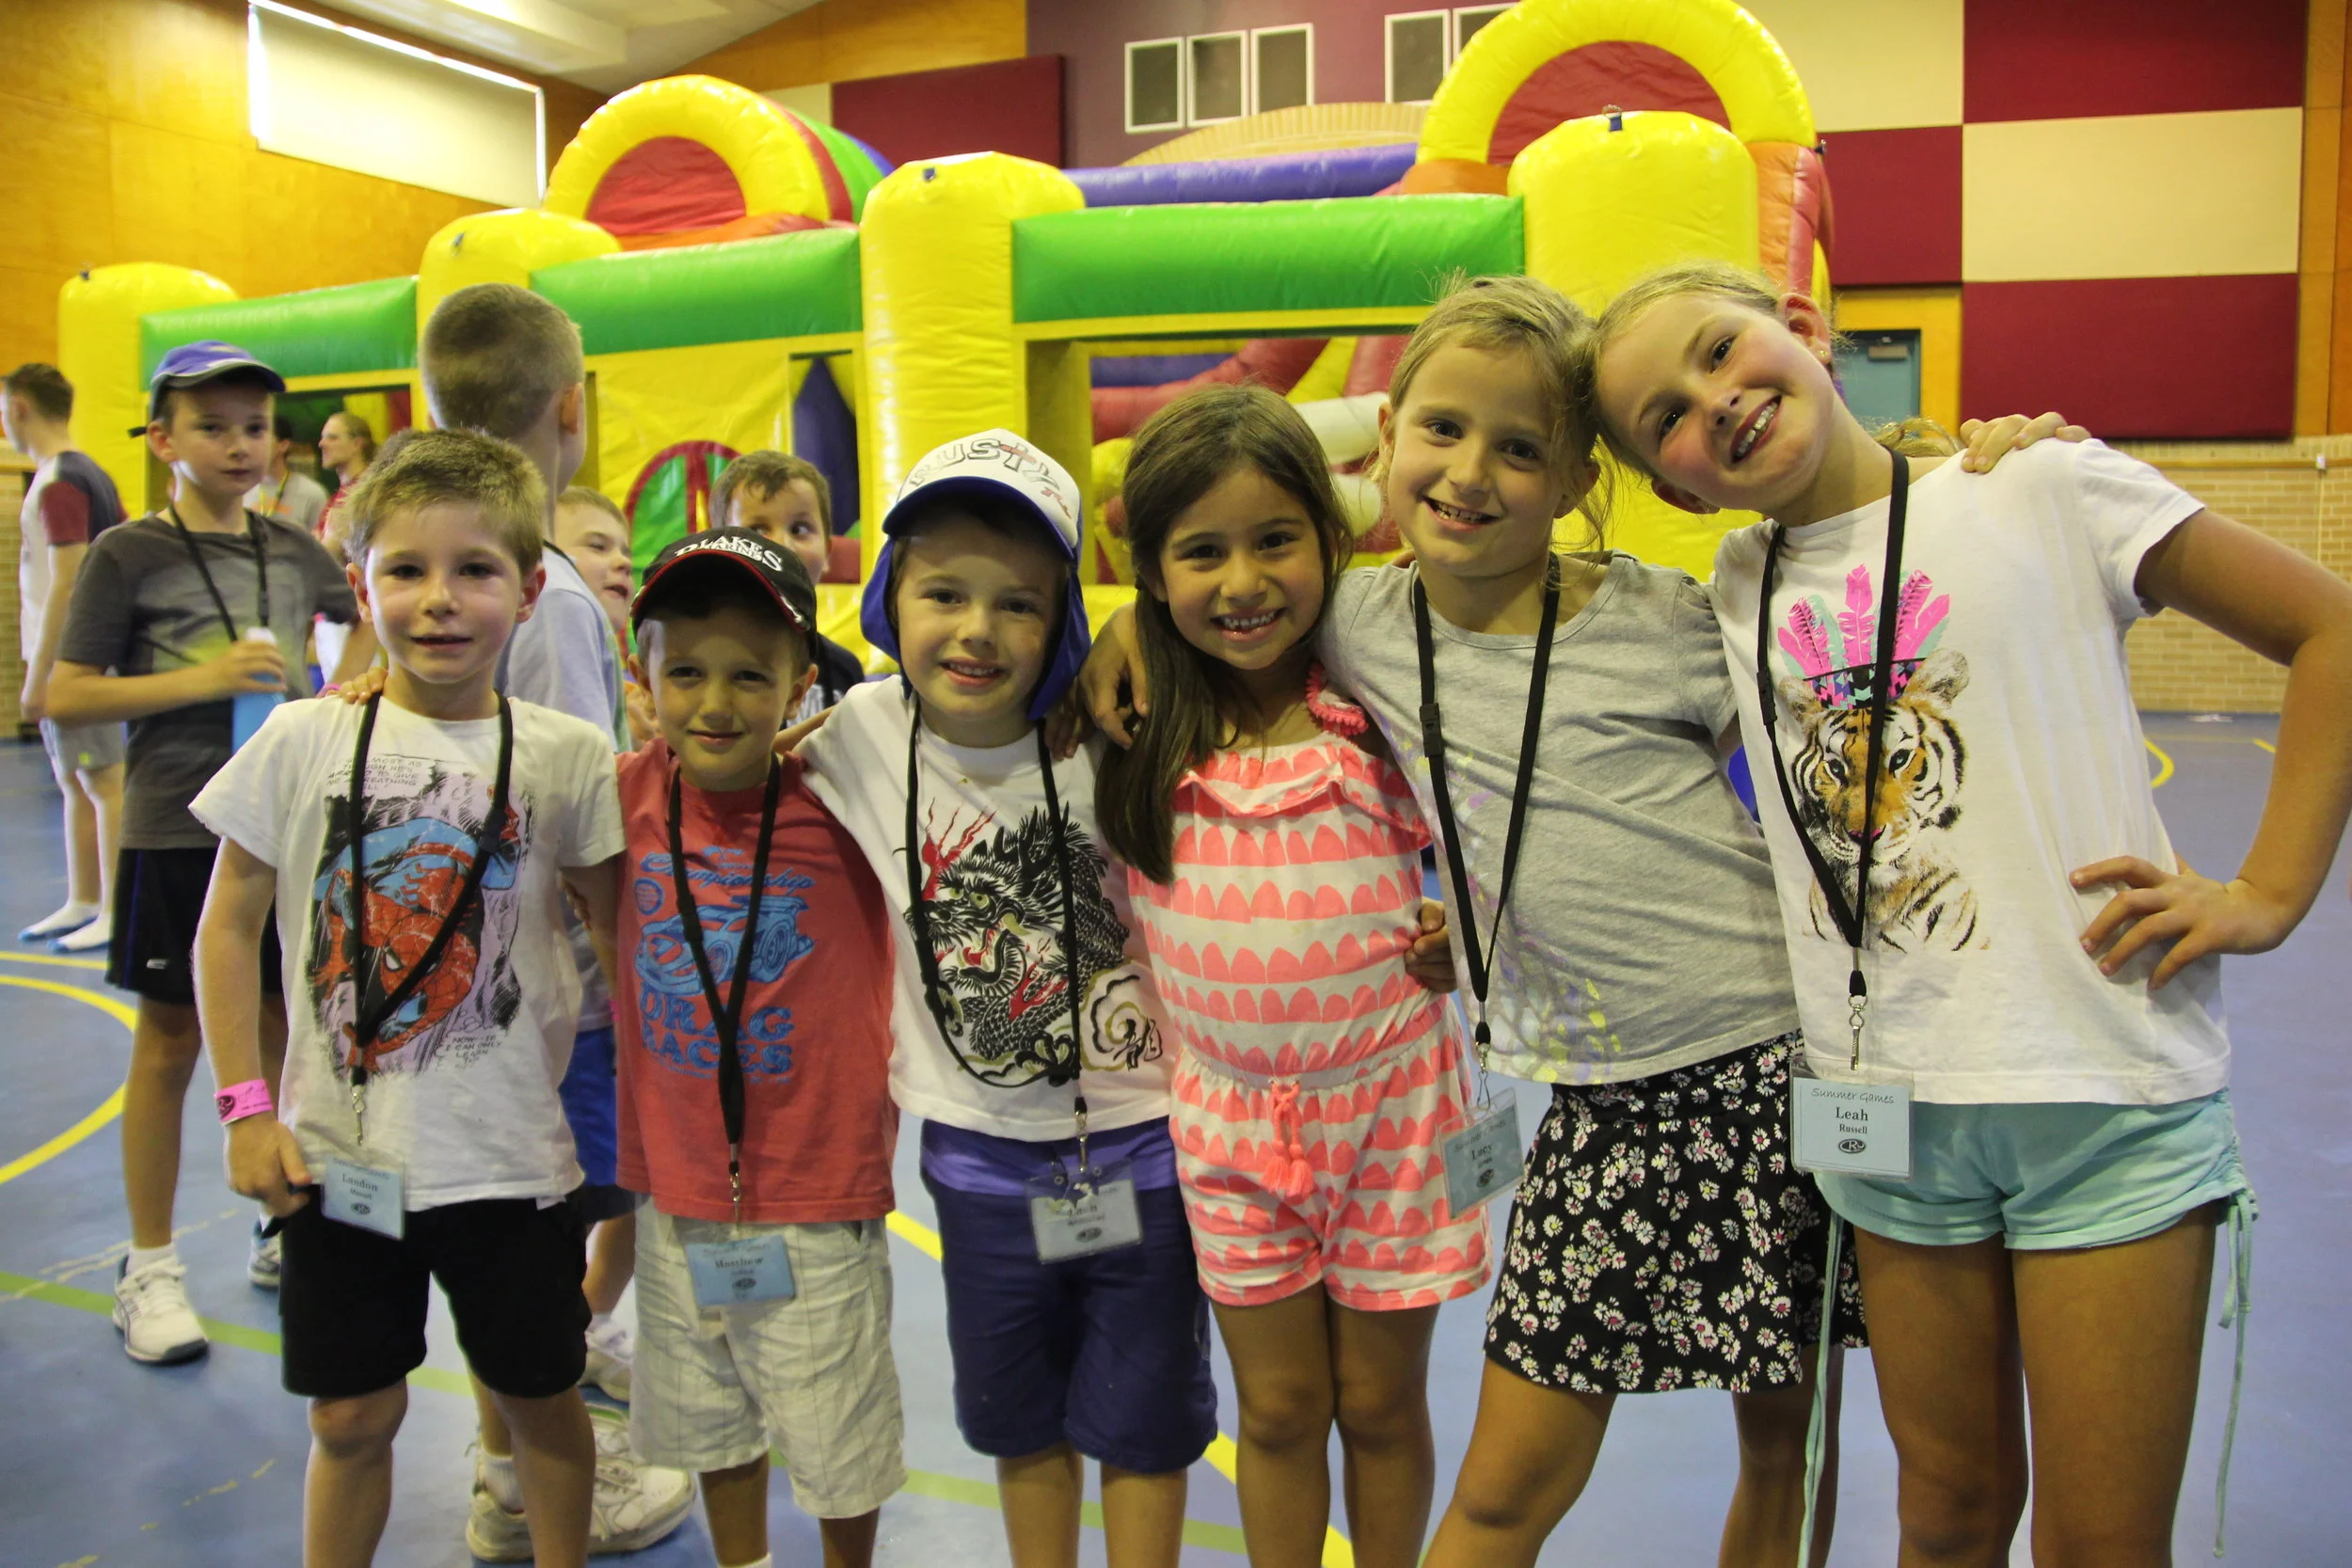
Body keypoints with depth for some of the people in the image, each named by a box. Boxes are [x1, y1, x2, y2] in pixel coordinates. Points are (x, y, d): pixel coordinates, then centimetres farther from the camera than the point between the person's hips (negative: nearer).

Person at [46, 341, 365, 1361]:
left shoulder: (294, 550, 6)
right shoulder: (127, 554, -5)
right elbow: (66, 699, -10)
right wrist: (200, 680, -20)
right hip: (179, 833, -4)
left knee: (287, 1031, 11)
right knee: (171, 1042, 5)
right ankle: (149, 1268, 18)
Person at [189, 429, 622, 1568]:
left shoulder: (567, 757, -6)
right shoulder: (304, 741, -5)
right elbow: (227, 928, 2)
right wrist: (246, 1108, -3)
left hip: (511, 1157, 0)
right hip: (339, 1154, 1)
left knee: (541, 1399, 14)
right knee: (351, 1417, 13)